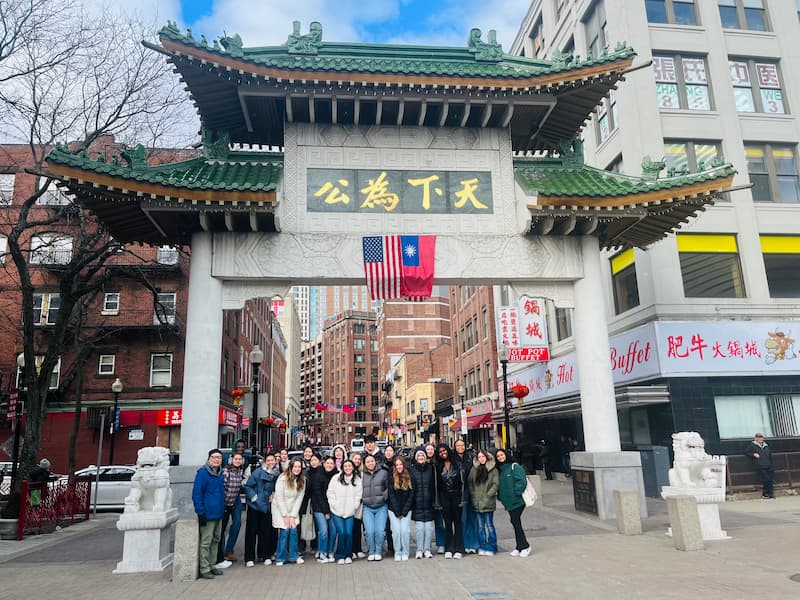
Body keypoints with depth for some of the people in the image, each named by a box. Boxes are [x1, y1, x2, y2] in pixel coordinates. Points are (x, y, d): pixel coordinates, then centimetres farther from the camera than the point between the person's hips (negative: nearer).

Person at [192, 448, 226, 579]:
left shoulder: (220, 473, 11)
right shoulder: (203, 473, -12)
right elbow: (196, 494, -15)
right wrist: (201, 513, -18)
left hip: (219, 514, 8)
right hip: (208, 514, -8)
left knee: (215, 541, 15)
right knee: (205, 542, -2)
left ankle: (212, 565, 26)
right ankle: (204, 569, 7)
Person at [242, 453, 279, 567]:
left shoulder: (277, 473, 1)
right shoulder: (258, 472, -12)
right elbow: (247, 486, -9)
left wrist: (273, 494, -1)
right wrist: (253, 497, -14)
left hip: (267, 506, 4)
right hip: (254, 506, -4)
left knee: (266, 531, 7)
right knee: (251, 531, 1)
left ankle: (265, 556, 20)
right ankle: (249, 558, 9)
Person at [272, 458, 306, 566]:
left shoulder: (302, 480, -3)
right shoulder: (283, 478, -17)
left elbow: (299, 498, -3)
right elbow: (279, 497, -16)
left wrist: (293, 515, -8)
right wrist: (285, 515, -14)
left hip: (293, 510, 4)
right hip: (280, 509, -4)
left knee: (293, 530, -5)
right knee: (284, 531, -9)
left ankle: (294, 556, 11)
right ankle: (280, 558, 6)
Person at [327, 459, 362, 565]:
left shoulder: (357, 480, 2)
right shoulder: (336, 478, -2)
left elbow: (359, 494, 4)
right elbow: (330, 493, 0)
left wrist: (355, 505, -3)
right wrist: (334, 505, -4)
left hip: (350, 512, 1)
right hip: (337, 512, -1)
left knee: (349, 533, -5)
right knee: (341, 533, -9)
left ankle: (348, 556, 13)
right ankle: (340, 556, 7)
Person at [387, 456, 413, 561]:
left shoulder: (409, 478, 2)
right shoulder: (391, 478, 0)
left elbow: (411, 494, 1)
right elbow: (391, 495, -3)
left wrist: (405, 510, -6)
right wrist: (397, 511, -9)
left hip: (406, 510, 0)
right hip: (394, 510, 0)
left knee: (405, 531, -7)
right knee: (396, 531, -5)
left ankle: (405, 553, 8)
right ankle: (397, 553, 9)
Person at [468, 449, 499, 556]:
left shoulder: (493, 470, -2)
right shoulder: (474, 469, 8)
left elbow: (495, 484, -6)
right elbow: (469, 482, 10)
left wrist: (488, 495, -11)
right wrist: (473, 494, 0)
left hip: (488, 502, -4)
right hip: (477, 502, 4)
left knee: (489, 525, 1)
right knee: (480, 526, 11)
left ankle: (491, 547, 10)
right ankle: (482, 547, 18)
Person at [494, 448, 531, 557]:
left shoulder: (514, 466, -9)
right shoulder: (499, 470, 13)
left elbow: (522, 481, -16)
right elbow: (499, 485, 18)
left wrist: (516, 493, -17)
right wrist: (500, 495, 7)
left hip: (517, 500, -7)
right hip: (508, 502, 7)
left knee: (515, 521, -7)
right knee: (515, 522, 10)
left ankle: (524, 546, 5)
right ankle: (520, 547, 19)